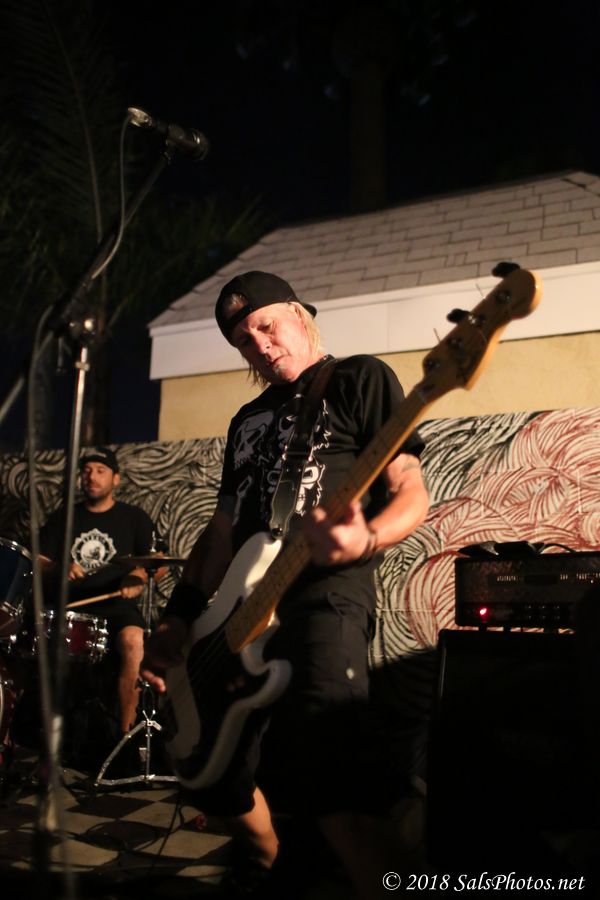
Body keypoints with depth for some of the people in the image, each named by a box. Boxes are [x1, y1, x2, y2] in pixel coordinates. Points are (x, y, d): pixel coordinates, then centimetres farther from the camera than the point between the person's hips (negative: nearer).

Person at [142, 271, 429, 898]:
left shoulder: (360, 379, 3)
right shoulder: (248, 420, 22)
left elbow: (412, 494, -6)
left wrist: (364, 541, -27)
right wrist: (177, 619, 13)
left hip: (325, 597, -7)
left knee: (325, 782, -28)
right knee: (219, 778, 13)